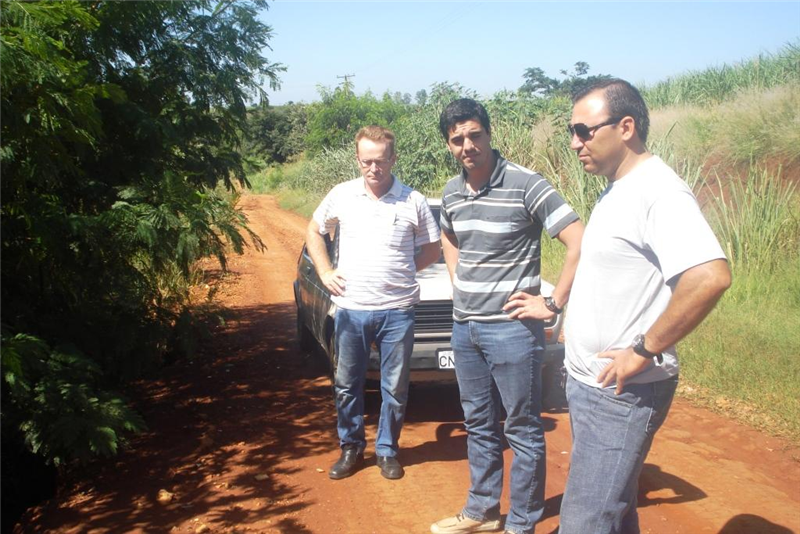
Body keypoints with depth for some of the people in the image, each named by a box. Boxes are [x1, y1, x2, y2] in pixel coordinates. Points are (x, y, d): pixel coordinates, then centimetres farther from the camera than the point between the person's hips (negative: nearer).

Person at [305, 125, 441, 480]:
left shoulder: (413, 202, -2)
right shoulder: (341, 195, 1)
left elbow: (432, 249, 9)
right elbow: (314, 231, 15)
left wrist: (400, 271, 0)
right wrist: (325, 272, 5)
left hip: (397, 310, -1)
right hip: (350, 308, 1)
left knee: (395, 388, 9)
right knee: (347, 385, 12)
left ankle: (387, 450, 27)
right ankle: (351, 447, 30)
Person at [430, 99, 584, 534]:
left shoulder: (526, 185, -14)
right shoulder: (451, 193, 7)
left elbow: (580, 243, -17)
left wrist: (553, 304, -15)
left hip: (511, 329, -7)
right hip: (464, 327, 7)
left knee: (523, 432, 6)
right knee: (479, 425, 19)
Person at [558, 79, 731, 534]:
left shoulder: (659, 190, -19)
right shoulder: (616, 191, 12)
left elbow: (711, 276, -32)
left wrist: (644, 350, -25)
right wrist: (571, 318, 13)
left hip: (622, 393, -10)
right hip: (588, 382, 10)